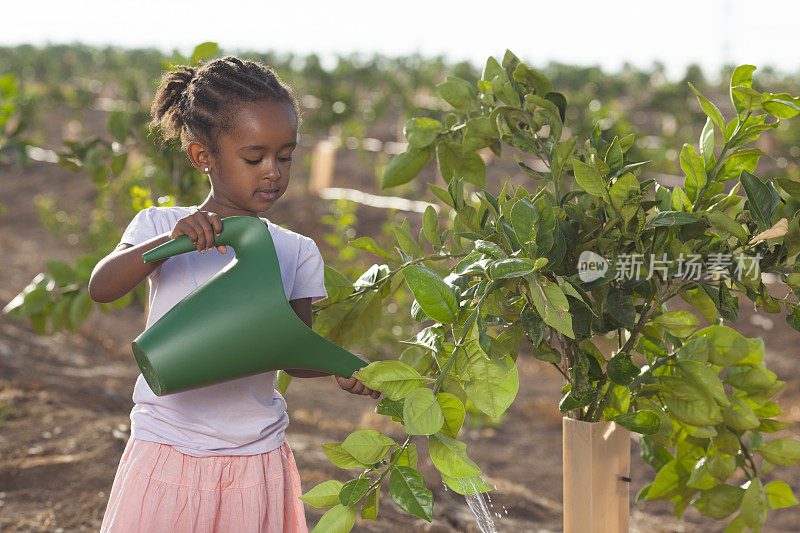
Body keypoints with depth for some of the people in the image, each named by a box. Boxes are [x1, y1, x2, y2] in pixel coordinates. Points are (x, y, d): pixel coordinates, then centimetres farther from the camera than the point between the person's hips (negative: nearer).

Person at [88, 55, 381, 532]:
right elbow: (101, 288, -15)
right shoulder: (160, 226, -1)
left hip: (255, 461, 1)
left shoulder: (296, 252, 1)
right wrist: (169, 241, -29)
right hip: (167, 452, -1)